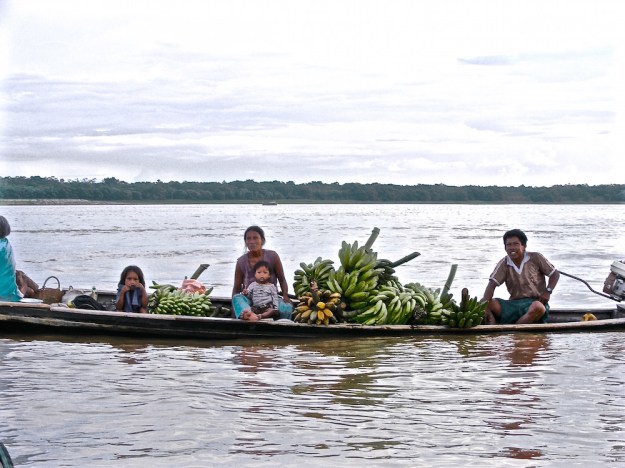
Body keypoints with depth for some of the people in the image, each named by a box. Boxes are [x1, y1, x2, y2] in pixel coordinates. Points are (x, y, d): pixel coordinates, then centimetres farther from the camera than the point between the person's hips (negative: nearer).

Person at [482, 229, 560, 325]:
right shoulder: (504, 264, 4)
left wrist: (548, 292, -9)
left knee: (538, 307, -39)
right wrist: (485, 308, -20)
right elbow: (492, 284, -5)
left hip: (535, 301, -3)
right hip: (514, 303, 3)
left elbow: (555, 274, 9)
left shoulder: (535, 258, 0)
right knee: (490, 303, -19)